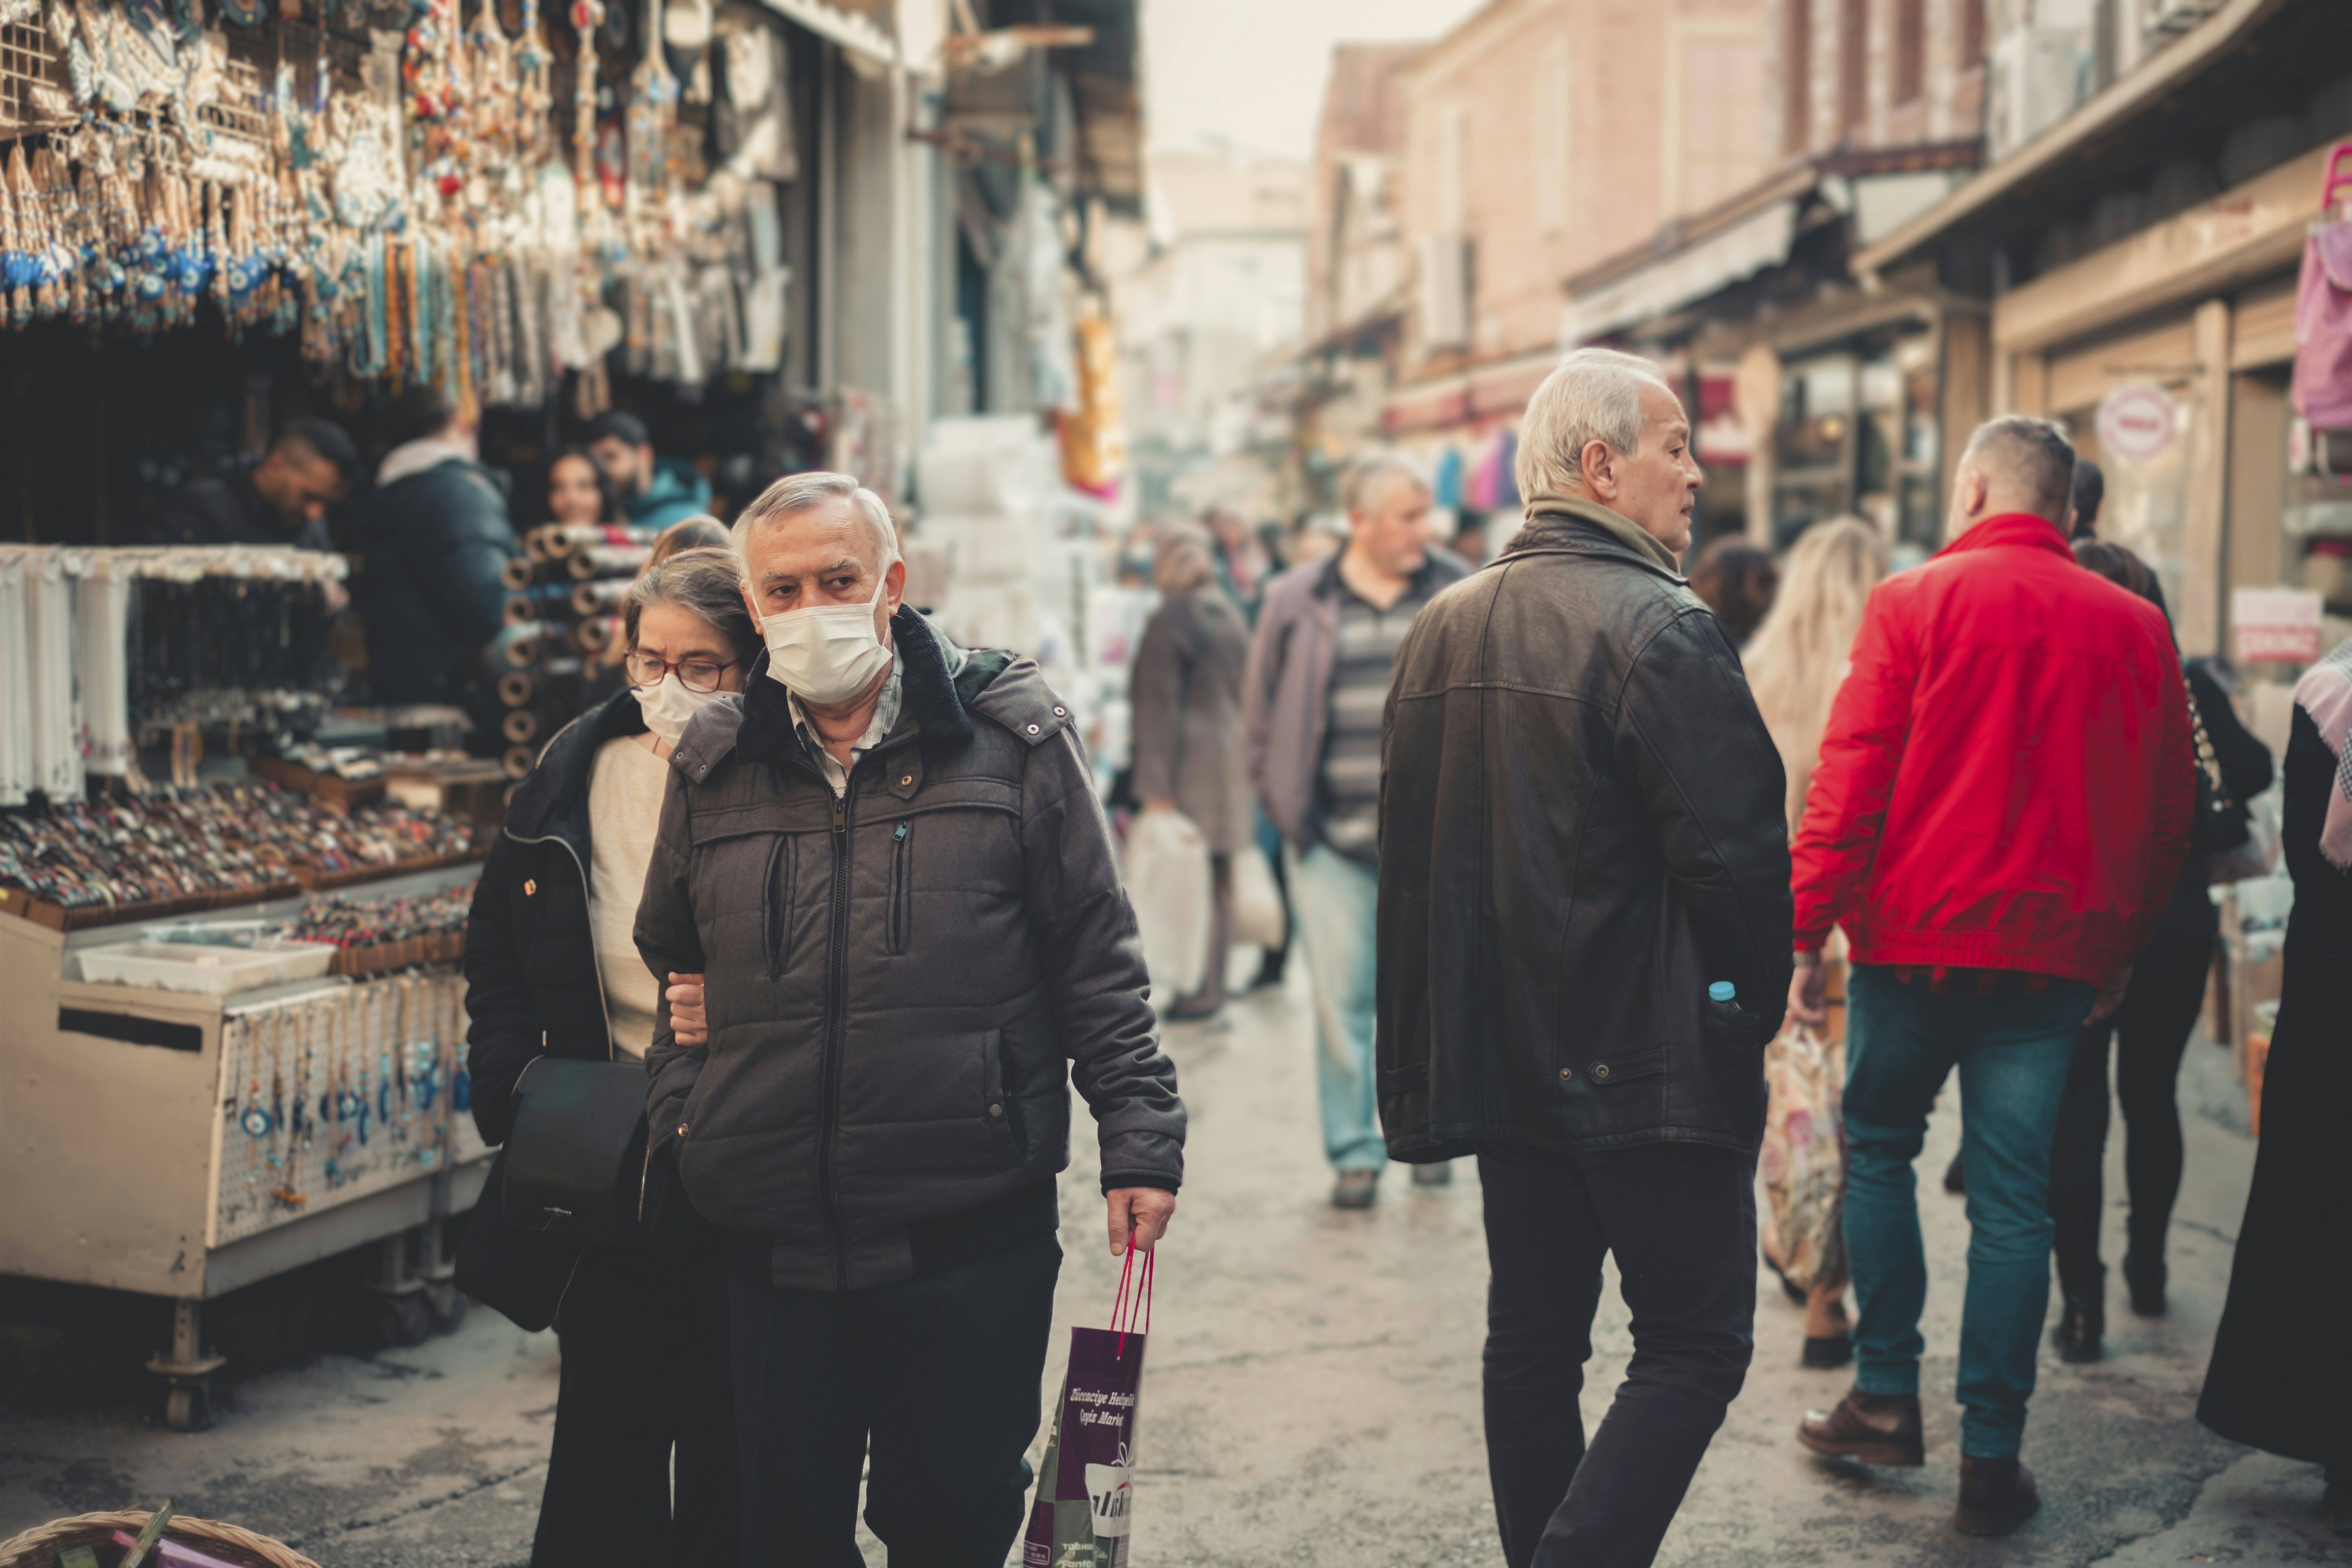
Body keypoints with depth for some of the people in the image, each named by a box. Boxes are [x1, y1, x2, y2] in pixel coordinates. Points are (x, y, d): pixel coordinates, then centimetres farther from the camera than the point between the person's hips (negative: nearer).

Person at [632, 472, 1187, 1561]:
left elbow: (1097, 960, 1)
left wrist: (1138, 1138, -4)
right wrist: (680, 1121, 10)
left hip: (969, 1225, -3)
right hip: (771, 1235, 3)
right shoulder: (712, 766, 8)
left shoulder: (1012, 735, 0)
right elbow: (670, 962, 21)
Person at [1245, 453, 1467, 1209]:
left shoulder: (1457, 594, 5)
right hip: (1331, 838, -1)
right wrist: (1286, 807, 3)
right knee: (1341, 999, 0)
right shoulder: (1297, 602, 1)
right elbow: (1261, 714, 9)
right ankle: (1354, 1153, 9)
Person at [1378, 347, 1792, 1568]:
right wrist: (1754, 1008, -1)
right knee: (1693, 1349, 0)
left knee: (1531, 1342, 15)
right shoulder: (1658, 626, -15)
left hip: (1502, 1056, 8)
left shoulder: (1442, 629, 10)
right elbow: (1736, 852, -19)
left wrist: (1429, 1067, 20)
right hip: (1652, 1059, -7)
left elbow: (1409, 855, 15)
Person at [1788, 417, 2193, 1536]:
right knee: (2014, 1199, 6)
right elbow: (2169, 813, 7)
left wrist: (1806, 932, -6)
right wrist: (2123, 952, 16)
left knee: (1877, 1150, 17)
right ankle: (1991, 1459, 8)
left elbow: (1849, 781, -10)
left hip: (1916, 937, -2)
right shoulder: (2134, 627, 4)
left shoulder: (1913, 602, -5)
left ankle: (1886, 1400, 18)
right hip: (2056, 951, 2)